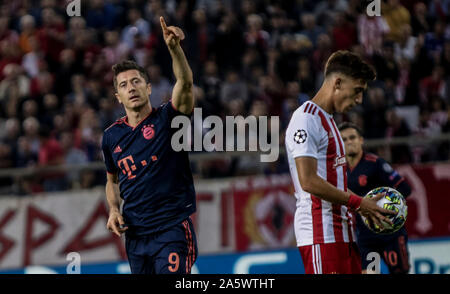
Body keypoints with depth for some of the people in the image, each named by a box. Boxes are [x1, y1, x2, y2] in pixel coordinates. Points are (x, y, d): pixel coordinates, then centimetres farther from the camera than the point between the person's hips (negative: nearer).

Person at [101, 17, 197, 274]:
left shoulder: (167, 119, -3)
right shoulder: (112, 136, 10)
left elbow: (185, 83, -22)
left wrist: (174, 47, -38)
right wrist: (114, 210, 6)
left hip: (172, 231, -5)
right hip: (135, 235, 5)